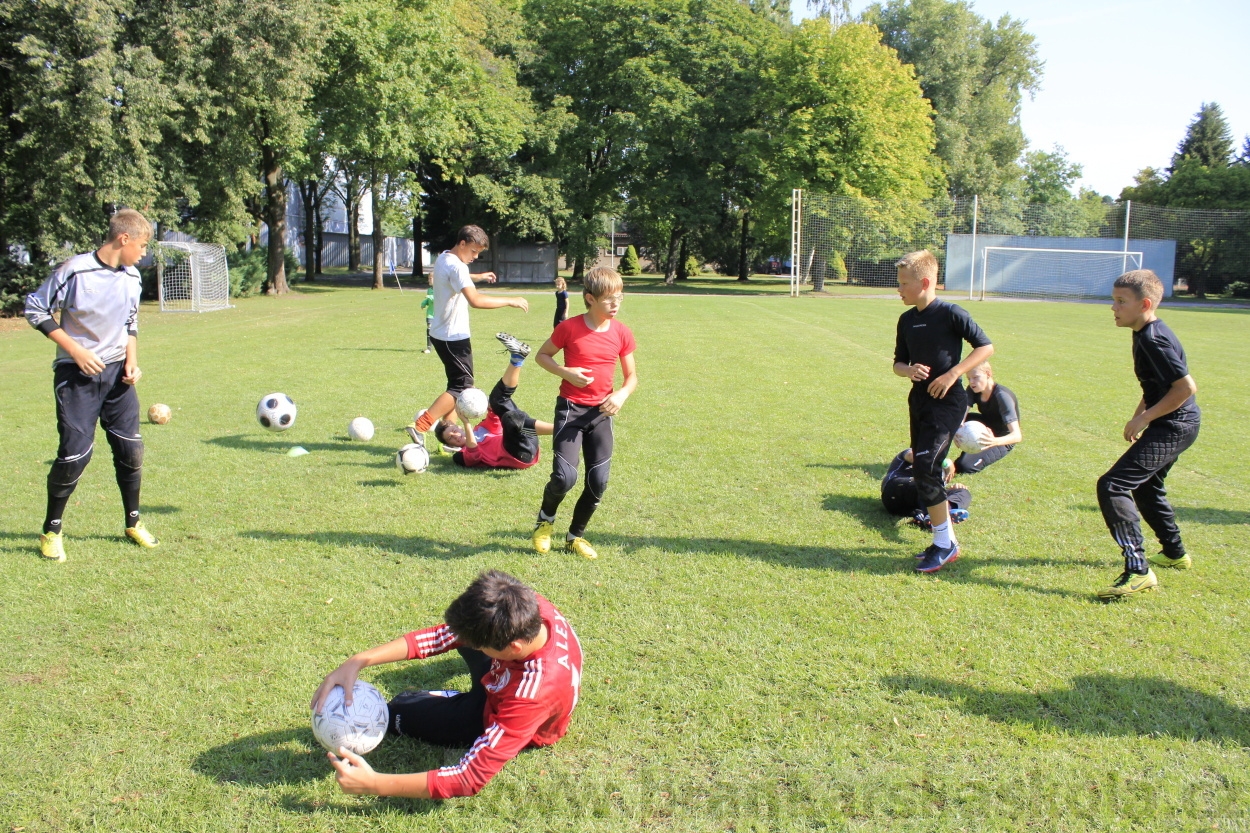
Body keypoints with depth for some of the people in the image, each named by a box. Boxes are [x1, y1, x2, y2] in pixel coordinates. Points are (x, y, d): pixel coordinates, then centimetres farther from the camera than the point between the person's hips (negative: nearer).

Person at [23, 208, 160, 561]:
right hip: (76, 374, -5)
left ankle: (133, 523, 22)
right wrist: (75, 350, -16)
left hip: (116, 372, 5)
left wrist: (132, 361, 2)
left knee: (131, 449, 5)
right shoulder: (75, 270, -16)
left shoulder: (132, 277, 3)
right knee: (75, 454, -7)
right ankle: (52, 531, 12)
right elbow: (35, 309, -10)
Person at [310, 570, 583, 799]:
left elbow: (469, 779, -43)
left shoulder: (533, 692, -48)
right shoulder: (525, 606, -32)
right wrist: (358, 661, -33)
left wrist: (373, 784, -47)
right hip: (503, 682, 6)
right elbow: (439, 636, -25)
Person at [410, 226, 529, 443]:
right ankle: (420, 426, -11)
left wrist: (477, 276, 38)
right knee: (462, 385, -6)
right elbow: (475, 300, -34)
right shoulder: (455, 266, -20)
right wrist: (511, 301, -28)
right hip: (453, 336, -10)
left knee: (457, 383, 14)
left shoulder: (443, 258, 11)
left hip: (441, 333, 10)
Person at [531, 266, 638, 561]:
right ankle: (545, 521, 17)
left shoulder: (622, 334, -1)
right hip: (571, 408, -4)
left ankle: (575, 536, 24)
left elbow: (632, 376, 8)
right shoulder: (570, 328, -10)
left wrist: (621, 395, -13)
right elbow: (542, 355, 3)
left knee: (598, 481, 1)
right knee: (564, 476, -15)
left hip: (601, 412, 4)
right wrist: (566, 372, -15)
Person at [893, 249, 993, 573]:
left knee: (926, 468, -14)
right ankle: (946, 541, 24)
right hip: (919, 400, 8)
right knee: (923, 471, 10)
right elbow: (898, 363, 15)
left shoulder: (951, 314, -11)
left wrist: (953, 373, -16)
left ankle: (944, 544, -1)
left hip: (947, 402, -8)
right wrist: (908, 370, -8)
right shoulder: (907, 320, 8)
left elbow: (985, 347, -8)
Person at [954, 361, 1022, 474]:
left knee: (964, 466, -25)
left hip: (1003, 440, -7)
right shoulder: (973, 390, -11)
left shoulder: (1002, 396, -30)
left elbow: (1017, 435, -37)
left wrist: (996, 441, -58)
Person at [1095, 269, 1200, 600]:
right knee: (1146, 486, 29)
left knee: (1112, 486, -18)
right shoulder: (1145, 334, 10)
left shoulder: (1153, 340, -22)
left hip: (1173, 427, -11)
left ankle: (1138, 570, -19)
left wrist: (1144, 418, -19)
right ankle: (1175, 554, 46)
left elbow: (1187, 386, -26)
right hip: (1177, 425, 11)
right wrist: (1139, 414, 13)